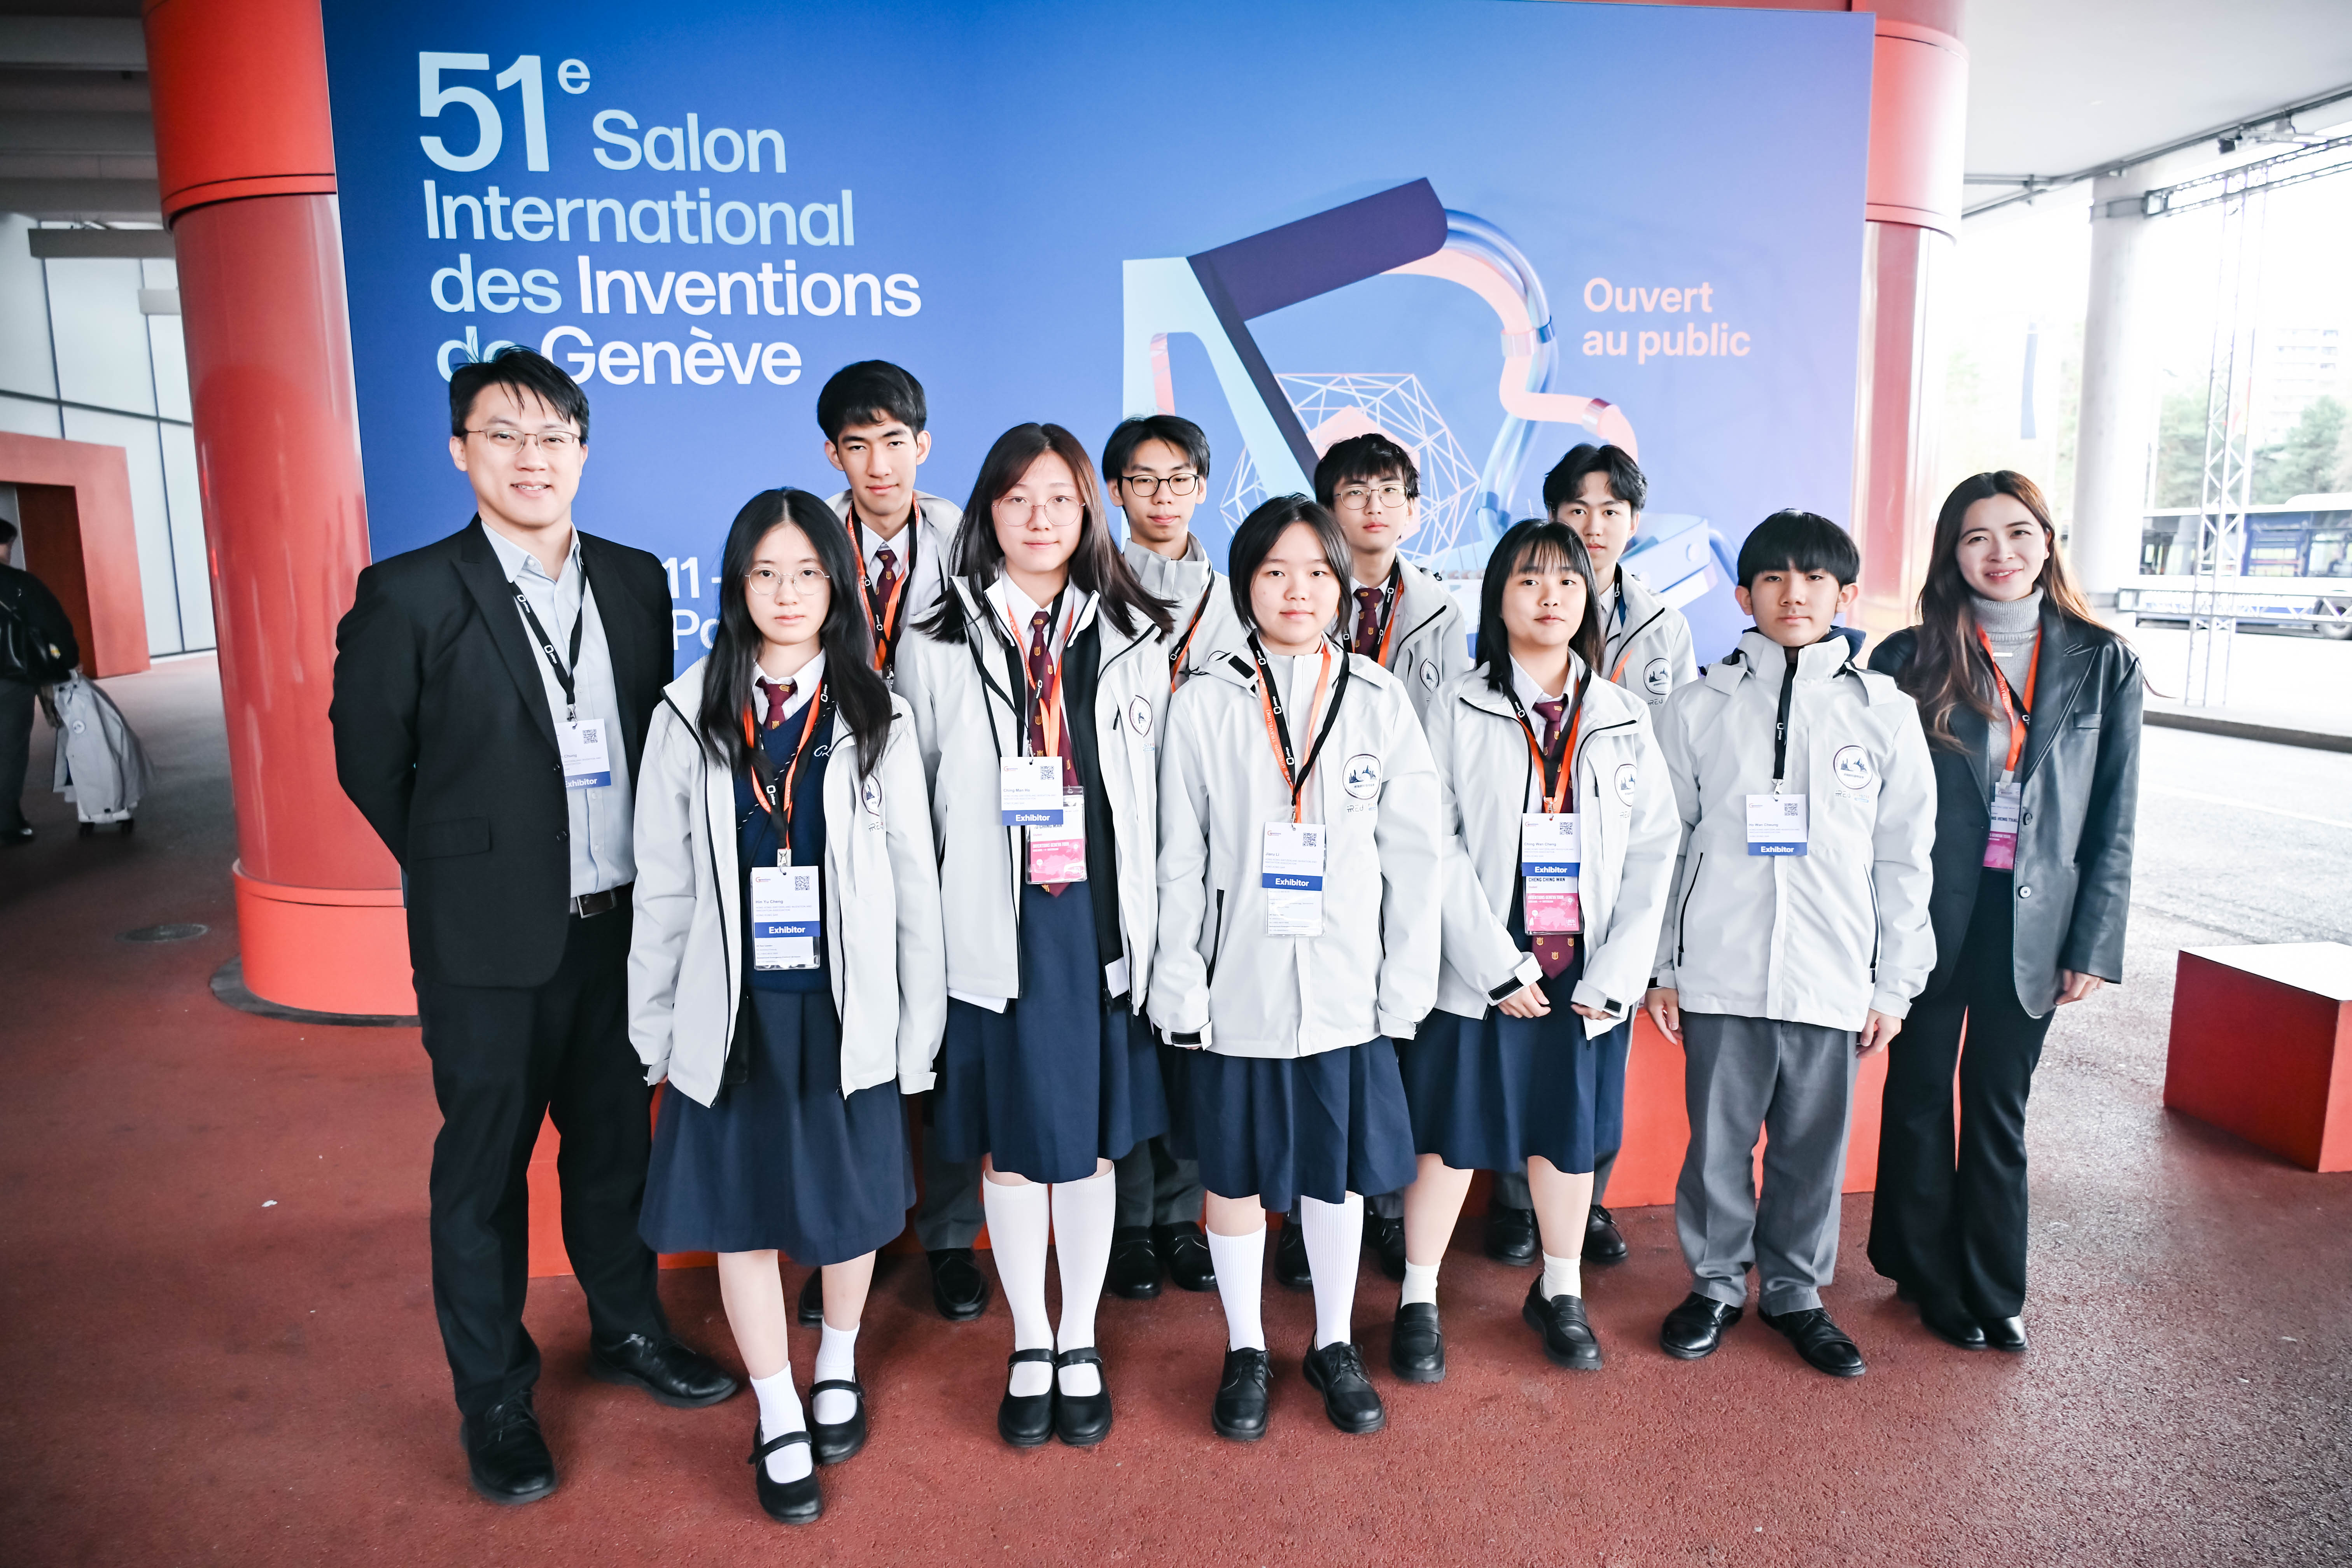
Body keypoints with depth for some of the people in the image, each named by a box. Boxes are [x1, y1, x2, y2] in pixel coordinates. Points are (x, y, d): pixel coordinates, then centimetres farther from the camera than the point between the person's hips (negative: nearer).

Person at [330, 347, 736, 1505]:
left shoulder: (637, 581, 3)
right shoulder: (409, 596, -9)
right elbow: (369, 764, -1)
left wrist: (643, 878, 8)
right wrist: (471, 868, 6)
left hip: (624, 923, 4)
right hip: (492, 942, -4)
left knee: (616, 1140, 19)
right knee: (485, 1169, 11)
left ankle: (627, 1327, 40)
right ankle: (495, 1400, 29)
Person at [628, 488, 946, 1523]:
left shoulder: (876, 719, -1)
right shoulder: (688, 717, 0)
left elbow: (915, 881, 0)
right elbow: (662, 887, 3)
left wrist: (921, 1023, -3)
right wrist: (655, 1027, 3)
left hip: (844, 1006, 0)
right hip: (732, 1010, 1)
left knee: (851, 1197, 13)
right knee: (742, 1211, 9)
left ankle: (837, 1365, 41)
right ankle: (778, 1415, 29)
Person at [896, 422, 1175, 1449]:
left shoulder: (1133, 639, 6)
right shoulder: (938, 646, 2)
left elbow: (1157, 795, 6)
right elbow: (910, 803, 3)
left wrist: (1154, 922, 3)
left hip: (1101, 922, 1)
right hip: (992, 929, -1)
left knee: (1091, 1137, 11)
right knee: (1009, 1143, 10)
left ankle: (1080, 1344, 30)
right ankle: (1029, 1345, 30)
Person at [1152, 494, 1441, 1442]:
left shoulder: (1380, 702, 1)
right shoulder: (1204, 705, -2)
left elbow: (1414, 855, 2)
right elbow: (1180, 863, -2)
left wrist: (1408, 985, -2)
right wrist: (1181, 989, -6)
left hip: (1348, 988, 1)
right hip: (1238, 986, -1)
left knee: (1339, 1168, 13)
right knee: (1235, 1170, 11)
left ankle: (1334, 1344, 34)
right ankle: (1246, 1351, 32)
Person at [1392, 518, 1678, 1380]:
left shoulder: (1623, 717, 7)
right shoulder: (1459, 707, -2)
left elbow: (1653, 848, 3)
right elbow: (1436, 845, -9)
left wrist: (1614, 974, -7)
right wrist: (1499, 965, -15)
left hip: (1582, 976, 3)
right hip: (1478, 971, -3)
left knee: (1569, 1131, 14)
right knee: (1451, 1133, 6)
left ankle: (1559, 1293, 34)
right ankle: (1419, 1302, 22)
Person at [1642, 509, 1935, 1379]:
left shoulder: (1886, 713, 3)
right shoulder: (1699, 707, 2)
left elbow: (1904, 860, 6)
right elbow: (1667, 844, 4)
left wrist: (1893, 983, 5)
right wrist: (1661, 965, 2)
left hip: (1833, 979, 1)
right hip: (1720, 973, 0)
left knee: (1814, 1147, 11)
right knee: (1718, 1142, 8)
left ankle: (1794, 1290, 31)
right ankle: (1715, 1283, 28)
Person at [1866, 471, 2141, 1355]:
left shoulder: (2102, 664, 3)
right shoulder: (1909, 659, -1)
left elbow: (2114, 818, 4)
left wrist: (2094, 944, -1)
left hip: (2031, 919, 1)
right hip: (1929, 913, -1)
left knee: (2000, 1106, 11)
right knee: (1920, 1092, 9)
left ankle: (1993, 1290, 26)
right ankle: (1929, 1277, 26)